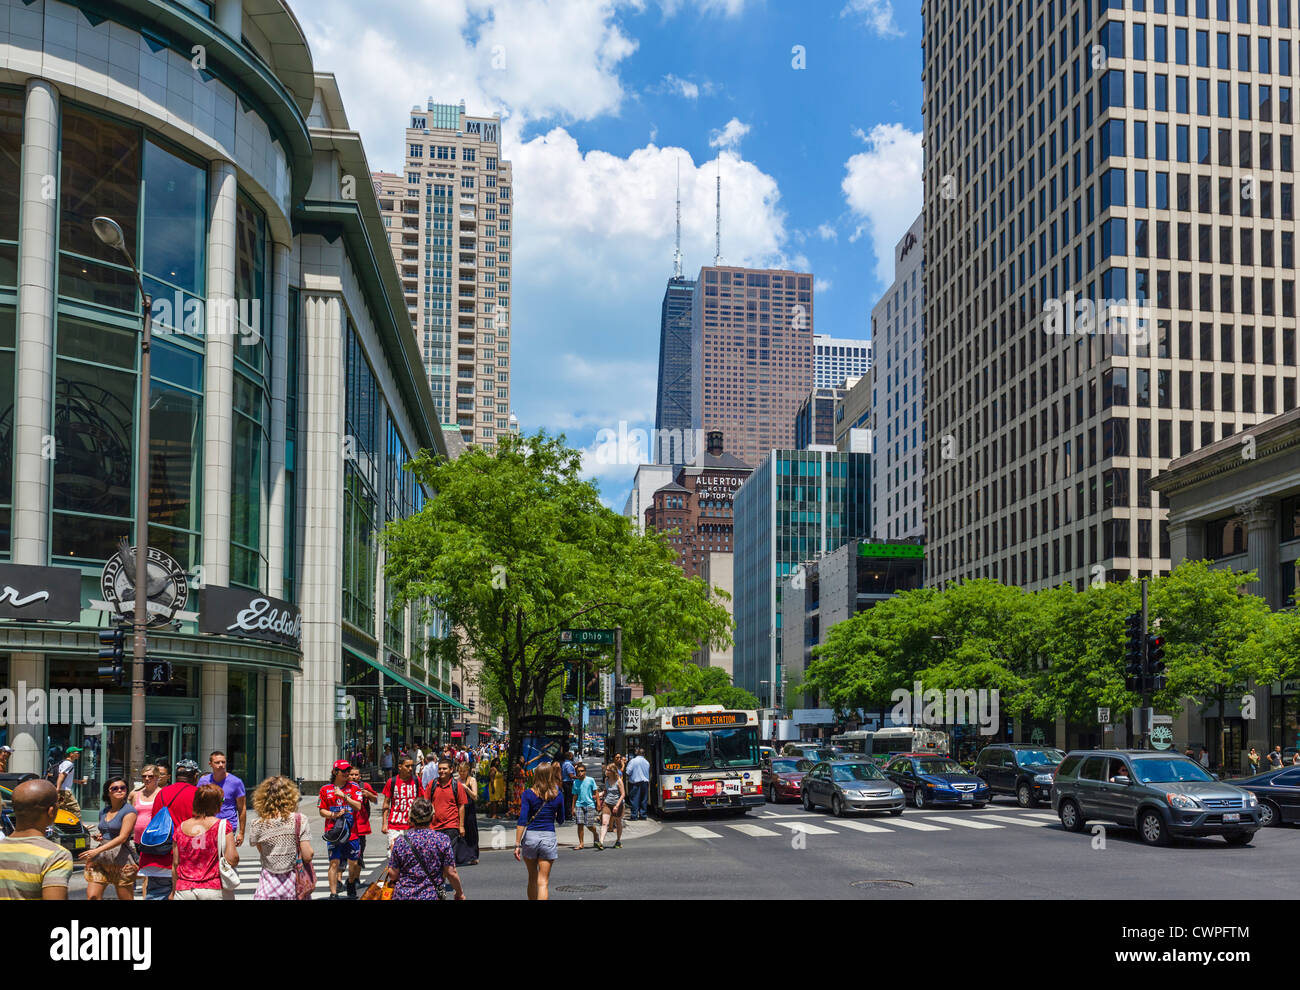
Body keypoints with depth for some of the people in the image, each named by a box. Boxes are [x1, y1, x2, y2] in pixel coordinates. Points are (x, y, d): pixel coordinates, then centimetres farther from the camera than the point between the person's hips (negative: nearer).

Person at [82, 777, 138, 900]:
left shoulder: (129, 810, -6)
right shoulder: (103, 811, 15)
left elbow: (122, 837, -16)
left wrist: (97, 851, -22)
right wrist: (98, 836, 8)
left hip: (121, 858, -6)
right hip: (100, 858, 6)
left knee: (125, 898, -1)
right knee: (92, 896, -6)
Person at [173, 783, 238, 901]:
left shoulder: (181, 828, 5)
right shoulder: (222, 825, -5)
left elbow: (175, 864, 8)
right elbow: (232, 860, -12)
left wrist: (174, 892, 18)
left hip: (184, 892, 3)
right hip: (215, 891, -3)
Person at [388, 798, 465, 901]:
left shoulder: (401, 840, -1)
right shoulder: (442, 840, -2)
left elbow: (393, 875, 1)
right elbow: (451, 873, -1)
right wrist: (460, 893, 14)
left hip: (403, 896, 1)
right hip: (432, 896, -1)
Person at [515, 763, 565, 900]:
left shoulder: (529, 793, -4)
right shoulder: (558, 795, 1)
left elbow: (522, 820, -10)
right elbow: (560, 820, 11)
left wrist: (517, 844, -9)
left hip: (530, 837, 0)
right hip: (549, 837, 0)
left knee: (532, 878, 19)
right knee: (543, 882, 0)